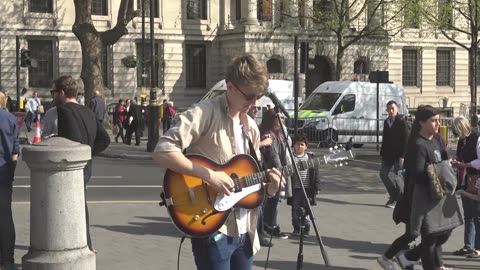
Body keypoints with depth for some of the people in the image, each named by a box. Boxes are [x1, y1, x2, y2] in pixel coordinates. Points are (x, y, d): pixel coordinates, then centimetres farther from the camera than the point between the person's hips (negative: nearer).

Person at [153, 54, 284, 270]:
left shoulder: (251, 127, 15)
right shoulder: (206, 113, -10)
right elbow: (162, 151, -21)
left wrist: (268, 188, 0)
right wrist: (209, 174, -25)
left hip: (244, 231, 8)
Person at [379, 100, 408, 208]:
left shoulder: (401, 122, -9)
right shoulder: (386, 122, 11)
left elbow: (404, 140, -12)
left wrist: (402, 155, -17)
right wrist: (382, 153, 13)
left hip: (398, 155, -7)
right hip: (387, 155, 7)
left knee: (398, 176, -4)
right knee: (383, 174, 5)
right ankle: (393, 196, 19)